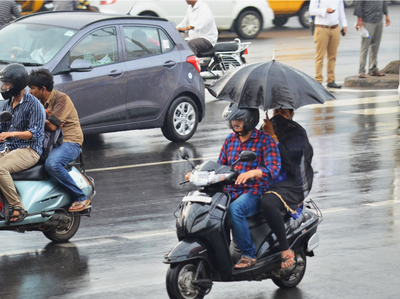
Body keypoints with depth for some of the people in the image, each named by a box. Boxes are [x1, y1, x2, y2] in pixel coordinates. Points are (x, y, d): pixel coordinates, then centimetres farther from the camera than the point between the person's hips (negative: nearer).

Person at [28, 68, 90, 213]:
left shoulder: (62, 99, -12)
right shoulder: (40, 102, 15)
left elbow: (52, 126, -21)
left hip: (69, 142, -8)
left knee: (52, 164, -36)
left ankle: (81, 198, -24)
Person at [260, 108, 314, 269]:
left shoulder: (297, 133, -2)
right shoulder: (268, 128, 18)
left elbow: (288, 158, -17)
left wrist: (272, 137, -18)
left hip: (291, 184, -8)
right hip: (266, 182, 8)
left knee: (267, 202, -37)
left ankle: (285, 249, -30)